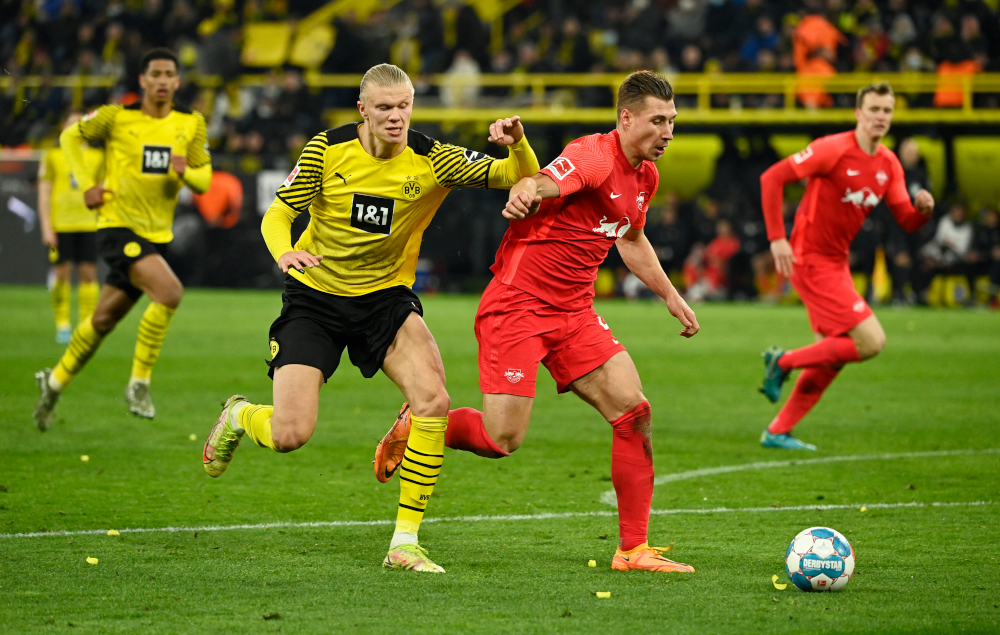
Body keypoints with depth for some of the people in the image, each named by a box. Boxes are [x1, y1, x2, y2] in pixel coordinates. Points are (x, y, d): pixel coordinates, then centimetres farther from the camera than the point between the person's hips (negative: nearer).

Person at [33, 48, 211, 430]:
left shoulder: (191, 125, 4)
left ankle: (55, 381, 33)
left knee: (104, 320, 12)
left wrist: (186, 172, -17)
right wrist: (86, 185, -2)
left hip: (156, 235, 5)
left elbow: (203, 182, 6)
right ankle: (139, 384, -14)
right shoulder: (117, 117, -5)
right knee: (170, 292, -26)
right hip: (118, 226, -5)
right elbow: (70, 137, 9)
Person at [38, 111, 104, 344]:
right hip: (60, 225, -2)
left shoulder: (97, 157, 11)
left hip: (89, 225, 2)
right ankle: (62, 326, 5)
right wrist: (46, 227, -5)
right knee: (62, 273, -3)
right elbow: (43, 193, 2)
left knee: (88, 273, -3)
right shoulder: (52, 156, 4)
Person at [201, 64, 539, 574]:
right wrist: (284, 251, -28)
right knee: (290, 435, -11)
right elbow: (277, 214, -6)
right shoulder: (327, 150, -12)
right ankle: (239, 416, 29)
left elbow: (520, 177, -11)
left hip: (386, 297, 1)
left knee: (433, 400, -24)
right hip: (315, 299, -1)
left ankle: (405, 541, -13)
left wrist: (517, 145, -34)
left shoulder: (431, 160, -11)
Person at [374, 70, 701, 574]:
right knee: (502, 439, -13)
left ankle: (633, 548, -1)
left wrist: (670, 296, 30)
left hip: (574, 312, 8)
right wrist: (523, 194, -60)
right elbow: (543, 184, -36)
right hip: (518, 304, -8)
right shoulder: (593, 156, -17)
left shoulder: (645, 177, 12)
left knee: (634, 412, -7)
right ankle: (416, 424, 19)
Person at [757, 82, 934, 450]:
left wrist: (923, 208, -16)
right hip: (811, 260, -9)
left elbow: (907, 222, 9)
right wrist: (777, 238, -22)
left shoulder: (889, 165, 7)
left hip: (836, 263, 9)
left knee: (833, 355, 12)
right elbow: (772, 178, -17)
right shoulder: (834, 149, -16)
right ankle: (784, 362, 0)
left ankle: (778, 432, 21)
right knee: (871, 342, -15)